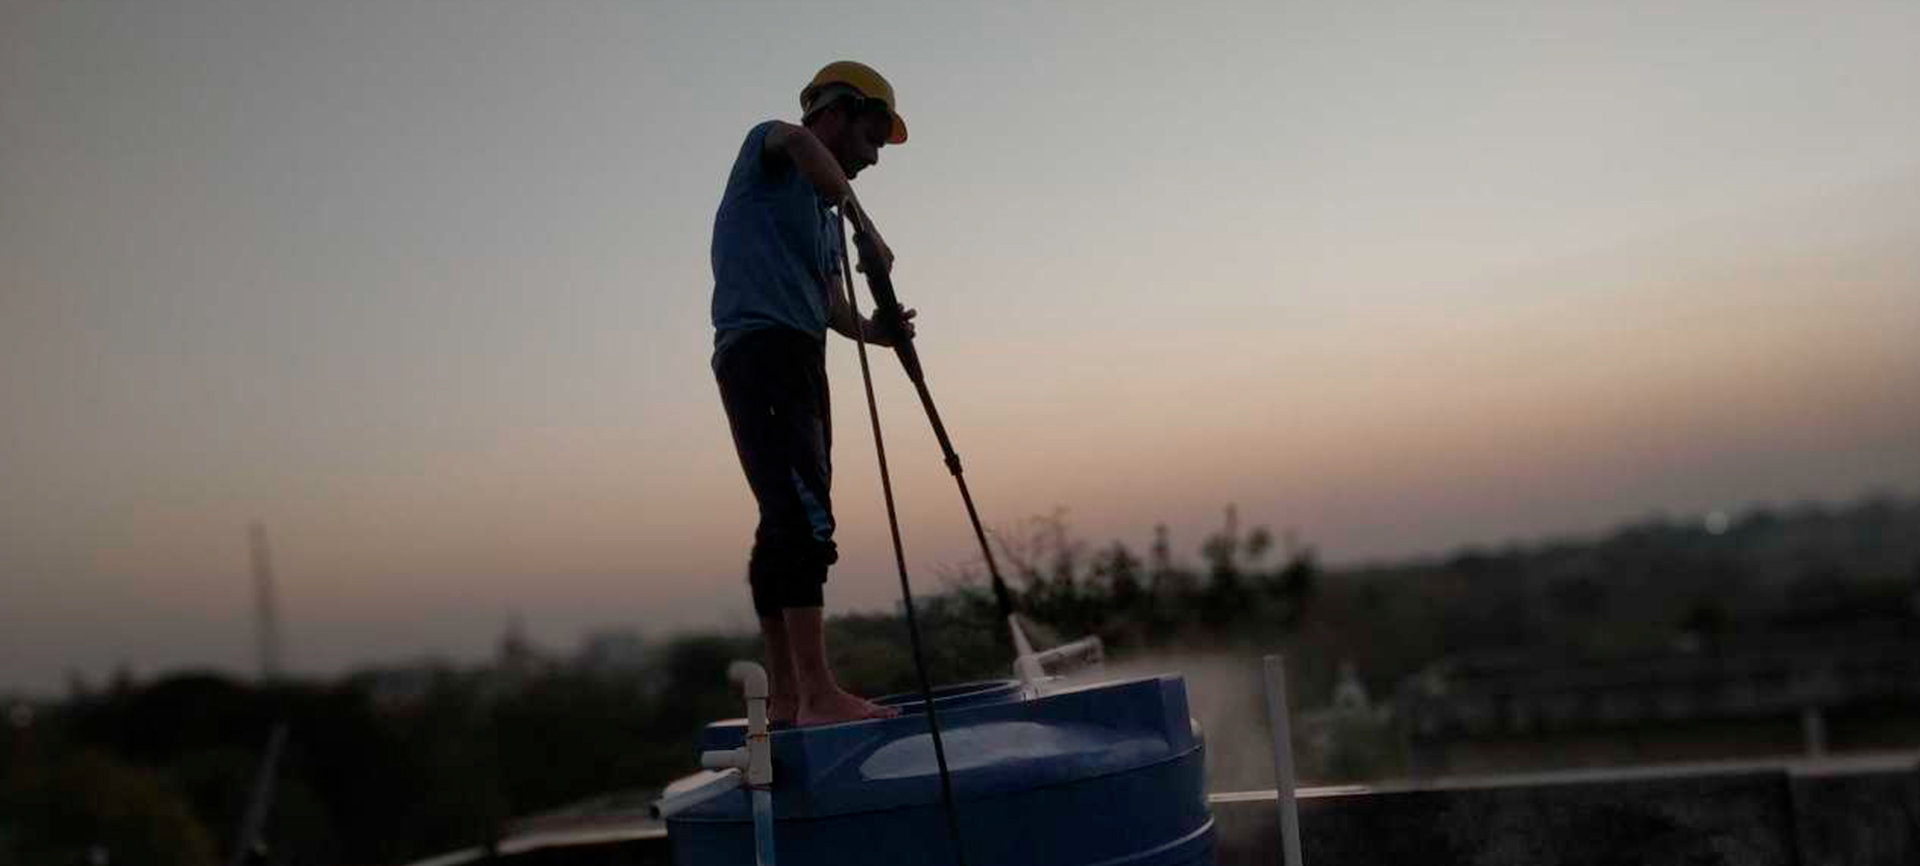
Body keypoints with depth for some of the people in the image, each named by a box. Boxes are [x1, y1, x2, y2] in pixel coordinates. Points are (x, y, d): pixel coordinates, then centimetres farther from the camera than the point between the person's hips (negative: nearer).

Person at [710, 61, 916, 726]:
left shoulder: (823, 208, 27)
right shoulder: (766, 149, 5)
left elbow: (831, 305, 18)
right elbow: (797, 140, -21)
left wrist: (872, 331, -2)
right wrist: (863, 222, -21)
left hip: (798, 360, 9)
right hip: (759, 347, -9)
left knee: (789, 524, 5)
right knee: (802, 516, -20)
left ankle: (787, 697, 6)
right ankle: (817, 692, -25)